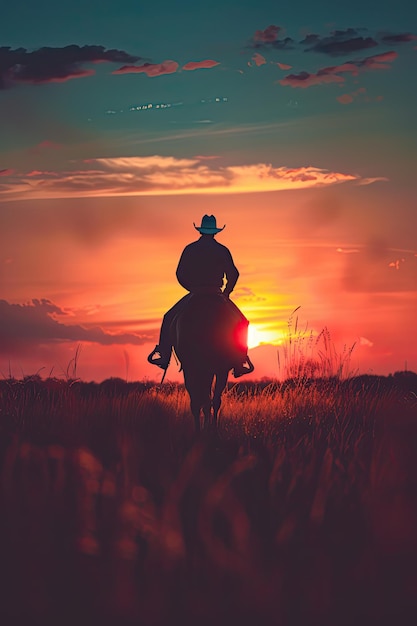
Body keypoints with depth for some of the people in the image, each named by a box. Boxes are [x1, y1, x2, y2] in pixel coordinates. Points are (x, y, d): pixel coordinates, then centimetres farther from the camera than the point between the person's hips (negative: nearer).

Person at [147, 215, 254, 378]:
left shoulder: (189, 249, 4)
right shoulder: (222, 251, 1)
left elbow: (180, 274, 5)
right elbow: (233, 274, -4)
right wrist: (226, 292, 10)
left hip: (194, 294, 1)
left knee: (169, 318, 20)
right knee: (241, 324, 14)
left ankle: (162, 356, 10)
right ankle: (240, 363, 3)